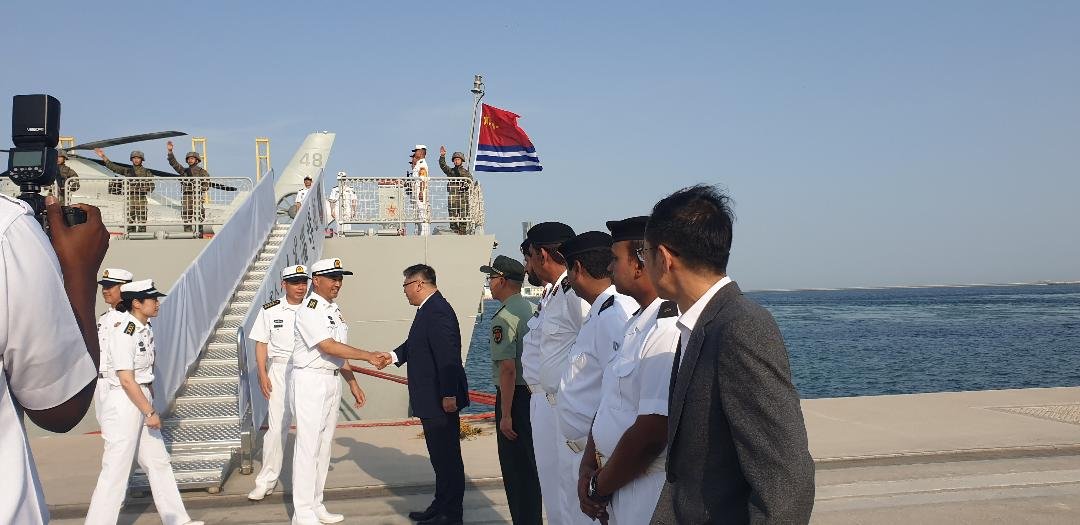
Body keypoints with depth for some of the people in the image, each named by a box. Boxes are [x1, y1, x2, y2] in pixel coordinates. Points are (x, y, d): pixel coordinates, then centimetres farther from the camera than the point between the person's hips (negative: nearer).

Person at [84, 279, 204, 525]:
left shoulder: (146, 329, 7)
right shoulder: (124, 334, -19)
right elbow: (126, 380, -21)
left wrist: (151, 406, 11)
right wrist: (150, 412, -16)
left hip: (142, 398, 9)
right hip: (123, 403, -9)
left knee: (158, 462, 14)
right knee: (116, 470, -4)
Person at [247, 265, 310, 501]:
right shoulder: (270, 311, 3)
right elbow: (261, 344, 6)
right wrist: (262, 374, -3)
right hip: (280, 370, -1)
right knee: (277, 426, -2)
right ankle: (267, 480, 8)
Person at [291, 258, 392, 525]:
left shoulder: (334, 310, 14)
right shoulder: (308, 310, -14)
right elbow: (328, 347, -22)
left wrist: (353, 383, 16)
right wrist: (370, 357, -22)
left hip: (333, 381, 9)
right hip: (310, 381, -9)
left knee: (324, 444, 12)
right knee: (308, 445, -7)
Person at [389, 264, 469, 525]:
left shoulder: (438, 311, -21)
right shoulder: (428, 309, 11)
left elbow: (448, 355, -25)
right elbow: (414, 345, 21)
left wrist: (449, 395, -26)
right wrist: (393, 355, 6)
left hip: (441, 401, -10)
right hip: (430, 401, 10)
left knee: (447, 457, 1)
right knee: (440, 456, 18)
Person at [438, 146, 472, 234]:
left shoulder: (466, 172, 12)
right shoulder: (450, 171, 16)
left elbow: (471, 182, 3)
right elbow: (442, 165, 3)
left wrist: (466, 186, -18)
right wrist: (442, 156, -12)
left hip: (463, 197, -2)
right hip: (452, 196, 2)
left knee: (463, 218, -4)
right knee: (453, 219, 1)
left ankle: (463, 233, -2)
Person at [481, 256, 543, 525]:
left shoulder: (503, 317, -15)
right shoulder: (535, 310, 9)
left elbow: (508, 369, -20)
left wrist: (505, 415, -18)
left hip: (515, 398, -8)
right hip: (537, 394, 8)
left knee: (515, 468, 1)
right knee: (531, 467, 16)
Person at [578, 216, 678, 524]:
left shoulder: (667, 330, -23)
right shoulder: (637, 324, 9)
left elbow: (650, 435, -25)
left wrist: (602, 486, -11)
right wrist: (589, 465, 0)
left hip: (647, 497, -8)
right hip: (617, 489, 8)